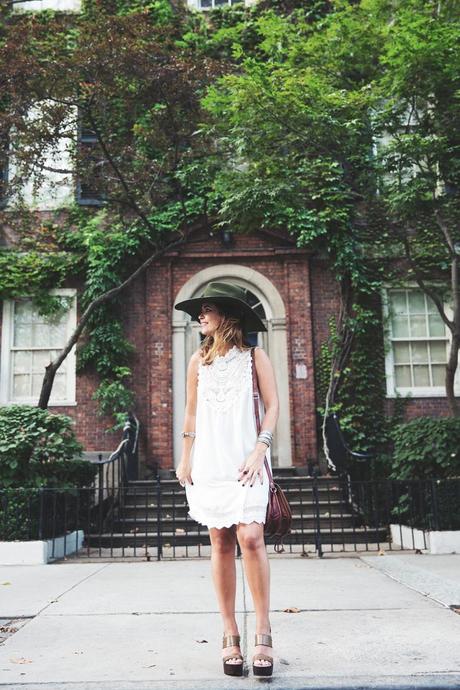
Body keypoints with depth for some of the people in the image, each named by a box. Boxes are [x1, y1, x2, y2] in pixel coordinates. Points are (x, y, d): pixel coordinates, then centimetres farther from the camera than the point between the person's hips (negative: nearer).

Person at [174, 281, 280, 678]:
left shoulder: (254, 356, 4)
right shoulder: (198, 361, 14)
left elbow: (272, 406, 1)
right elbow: (191, 413, 16)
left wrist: (259, 451, -10)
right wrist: (185, 459, 11)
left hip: (246, 459, -3)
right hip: (209, 461, 3)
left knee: (250, 538, -15)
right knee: (221, 542, 2)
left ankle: (263, 634, -4)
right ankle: (230, 635, 10)